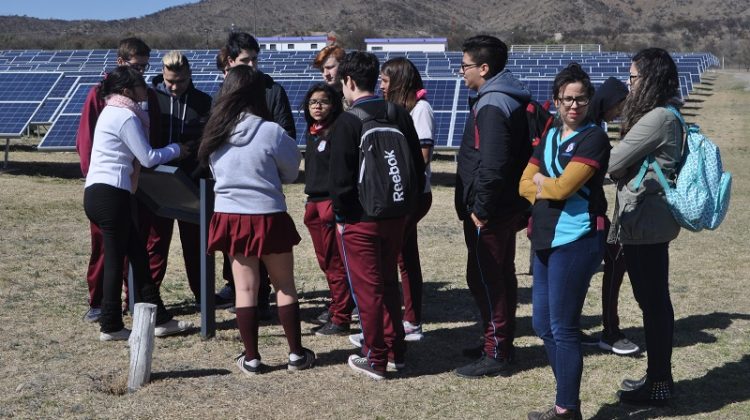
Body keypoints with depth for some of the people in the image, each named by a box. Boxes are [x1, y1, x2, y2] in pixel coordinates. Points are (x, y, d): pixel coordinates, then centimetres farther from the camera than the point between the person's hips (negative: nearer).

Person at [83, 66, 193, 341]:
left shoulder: (113, 112, 20)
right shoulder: (126, 116, -11)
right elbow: (148, 158, -10)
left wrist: (170, 150, 15)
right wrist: (176, 150, 5)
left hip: (97, 193, 10)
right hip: (110, 194, -10)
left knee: (138, 254, 11)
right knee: (115, 258, -1)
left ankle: (159, 319, 15)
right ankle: (111, 327, 7)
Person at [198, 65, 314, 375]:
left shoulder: (215, 132, -2)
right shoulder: (270, 132, -15)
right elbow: (291, 171, -1)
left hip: (229, 216, 3)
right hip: (268, 216, -3)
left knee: (245, 288, 10)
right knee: (285, 286, 11)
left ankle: (251, 358, 14)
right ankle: (296, 354, 17)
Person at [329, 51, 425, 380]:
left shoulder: (348, 122, -15)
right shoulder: (400, 116, 4)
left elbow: (340, 178, -16)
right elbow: (418, 167, 8)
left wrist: (341, 214, -4)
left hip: (359, 219, -6)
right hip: (395, 215, 6)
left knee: (367, 288, 4)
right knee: (388, 282, 19)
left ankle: (375, 359, 12)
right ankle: (395, 350, 27)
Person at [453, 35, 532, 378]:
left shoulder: (492, 105, -19)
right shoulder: (510, 99, 13)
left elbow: (492, 165, -28)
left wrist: (480, 208, -20)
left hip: (488, 212, -10)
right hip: (507, 206, 10)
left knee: (484, 278, -3)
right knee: (501, 276, 17)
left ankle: (496, 354, 4)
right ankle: (501, 344, 29)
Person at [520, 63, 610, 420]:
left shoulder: (593, 137, -9)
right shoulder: (550, 136, 14)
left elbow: (563, 187, -19)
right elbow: (525, 184, 9)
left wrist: (540, 181, 1)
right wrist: (550, 189, -10)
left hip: (576, 240, -8)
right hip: (546, 240, 8)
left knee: (563, 328, -2)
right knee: (543, 324, 14)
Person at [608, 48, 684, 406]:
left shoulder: (657, 119, -18)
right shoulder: (668, 115, 14)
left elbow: (613, 163, -16)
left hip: (643, 221, -10)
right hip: (654, 219, 10)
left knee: (651, 301, -3)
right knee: (655, 299, 16)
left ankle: (658, 384, 6)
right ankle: (660, 377, 26)